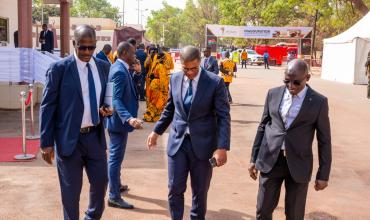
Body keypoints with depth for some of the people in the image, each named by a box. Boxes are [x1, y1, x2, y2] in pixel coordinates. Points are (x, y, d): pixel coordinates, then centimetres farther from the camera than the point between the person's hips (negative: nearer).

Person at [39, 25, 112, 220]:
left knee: (100, 182, 15)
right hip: (70, 138, -4)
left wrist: (105, 109, -6)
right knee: (71, 190, 7)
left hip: (95, 136, 4)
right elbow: (47, 106, -7)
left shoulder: (103, 67, 4)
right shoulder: (59, 68, -9)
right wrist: (46, 142, -10)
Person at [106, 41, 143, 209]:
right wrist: (129, 118, -44)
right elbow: (116, 99, -33)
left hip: (118, 120, 11)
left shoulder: (118, 67, 9)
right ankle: (114, 197, 8)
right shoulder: (120, 71, -22)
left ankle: (115, 185, 41)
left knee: (115, 156, 23)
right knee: (116, 158, -2)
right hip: (119, 121, -11)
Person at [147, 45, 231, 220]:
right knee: (175, 189, 6)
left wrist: (222, 147, -18)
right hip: (177, 141, 3)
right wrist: (157, 131, 18)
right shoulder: (175, 79, 2)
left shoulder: (215, 82, -10)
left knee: (200, 191, 11)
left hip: (202, 144, -2)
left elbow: (223, 116, -11)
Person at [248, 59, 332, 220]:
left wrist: (323, 174, -1)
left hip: (298, 164, -2)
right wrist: (254, 159, 8)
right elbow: (262, 127, 9)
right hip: (270, 160, 2)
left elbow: (324, 140, -1)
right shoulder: (273, 94, 2)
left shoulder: (319, 102, -5)